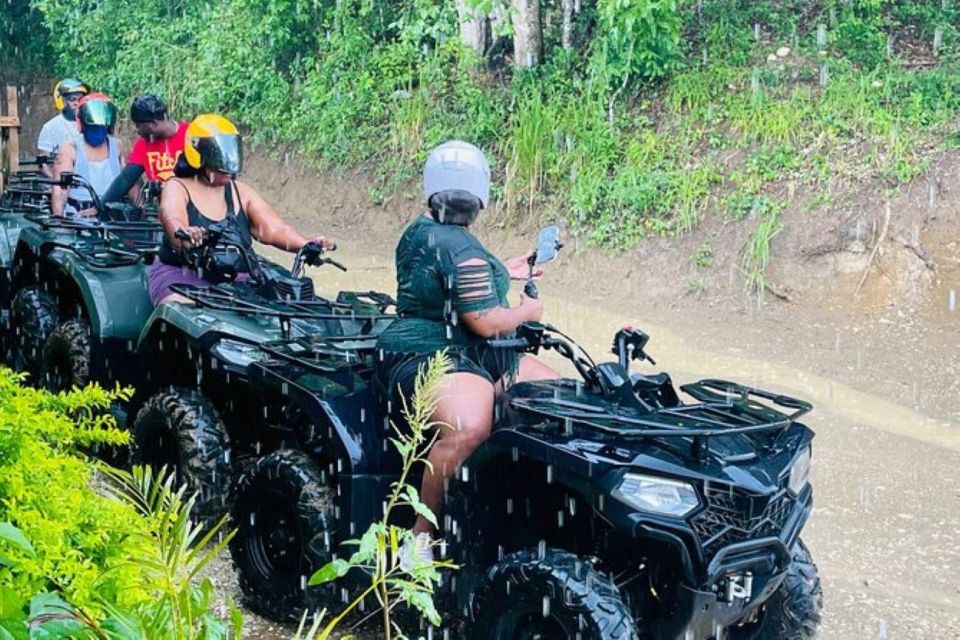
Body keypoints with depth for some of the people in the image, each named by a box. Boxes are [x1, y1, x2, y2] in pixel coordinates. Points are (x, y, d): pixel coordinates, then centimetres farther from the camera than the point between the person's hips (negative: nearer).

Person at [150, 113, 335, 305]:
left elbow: (274, 228, 0)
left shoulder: (242, 192, 12)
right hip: (182, 275, -4)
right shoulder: (177, 187, 1)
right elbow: (173, 222, -21)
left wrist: (307, 244, -20)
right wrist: (184, 233, -47)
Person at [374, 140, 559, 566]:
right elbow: (486, 322, -19)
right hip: (428, 358, -11)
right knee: (469, 427, -40)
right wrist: (528, 311, 1)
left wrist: (504, 273, 37)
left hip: (472, 353, 11)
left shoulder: (418, 232, 14)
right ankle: (421, 532, -27)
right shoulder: (462, 251, -18)